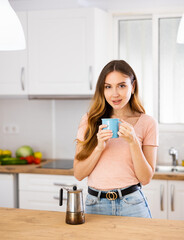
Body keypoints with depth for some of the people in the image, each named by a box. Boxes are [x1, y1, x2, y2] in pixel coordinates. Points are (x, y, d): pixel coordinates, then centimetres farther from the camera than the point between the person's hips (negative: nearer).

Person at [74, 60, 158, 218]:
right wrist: (100, 146, -15)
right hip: (95, 205, 1)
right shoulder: (90, 120, 2)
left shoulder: (147, 123, -2)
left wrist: (133, 142, -16)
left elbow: (146, 178, -4)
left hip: (131, 205, -1)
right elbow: (78, 174, 0)